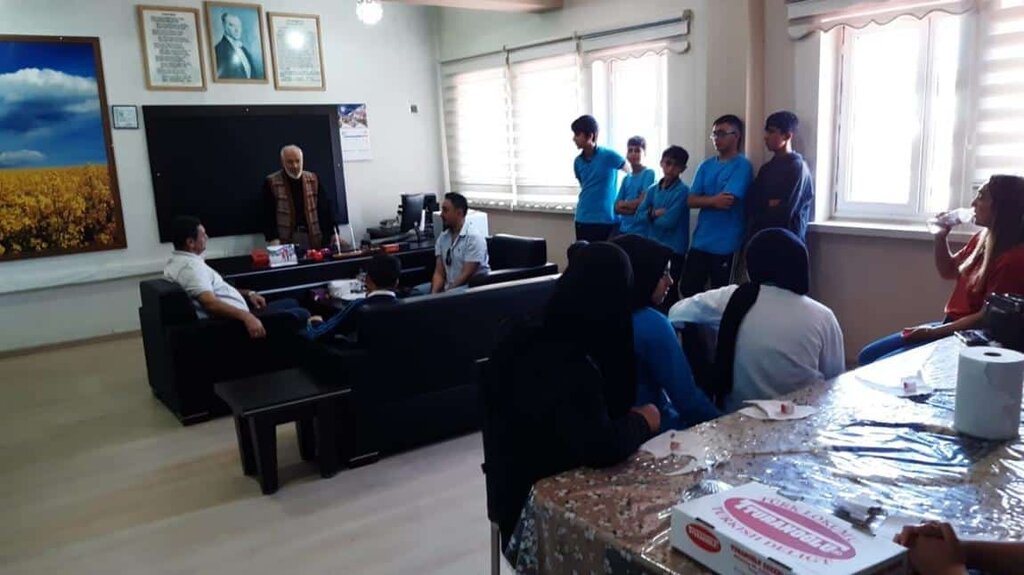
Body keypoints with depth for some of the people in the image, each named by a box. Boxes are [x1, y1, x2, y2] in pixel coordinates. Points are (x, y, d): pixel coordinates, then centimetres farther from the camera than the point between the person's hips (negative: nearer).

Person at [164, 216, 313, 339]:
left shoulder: (182, 260, 14)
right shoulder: (190, 266, -21)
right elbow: (210, 303, -35)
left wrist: (248, 294, 14)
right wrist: (246, 316, -44)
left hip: (234, 315, 12)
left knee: (291, 304, 18)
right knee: (299, 315, -13)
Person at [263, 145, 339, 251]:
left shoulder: (313, 180, 9)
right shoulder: (271, 183, -1)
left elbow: (325, 208, 7)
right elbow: (269, 215, -4)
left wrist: (333, 234, -1)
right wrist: (273, 240, -16)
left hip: (313, 237, 3)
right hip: (287, 240, -3)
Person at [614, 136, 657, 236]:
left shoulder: (649, 173, -5)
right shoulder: (626, 178, 13)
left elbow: (642, 202, -12)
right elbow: (617, 208, 7)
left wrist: (623, 203, 2)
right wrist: (633, 208, -11)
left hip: (640, 231, -6)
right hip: (623, 229, 6)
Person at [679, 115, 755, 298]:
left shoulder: (742, 165, -9)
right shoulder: (706, 165, 9)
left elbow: (727, 201, -19)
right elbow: (691, 201, 3)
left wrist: (704, 200, -3)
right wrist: (714, 200, -13)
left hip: (725, 244, -6)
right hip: (700, 241, 6)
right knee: (687, 290, 10)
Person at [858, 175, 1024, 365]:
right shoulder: (982, 238, 6)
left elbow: (985, 317, -21)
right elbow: (948, 271, 20)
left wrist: (933, 332, -17)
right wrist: (941, 237, 4)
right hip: (950, 326, 9)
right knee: (868, 356, 4)